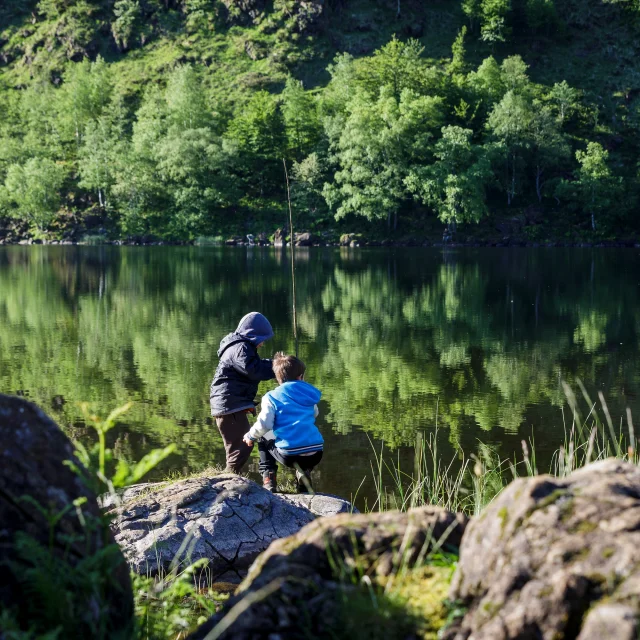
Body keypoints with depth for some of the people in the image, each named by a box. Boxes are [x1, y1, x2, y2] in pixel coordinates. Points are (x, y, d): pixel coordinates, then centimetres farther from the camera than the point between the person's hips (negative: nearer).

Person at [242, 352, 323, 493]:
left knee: (263, 439, 29)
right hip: (315, 453, 4)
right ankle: (304, 473, 14)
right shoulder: (309, 395, 14)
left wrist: (250, 436, 12)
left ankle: (269, 481, 13)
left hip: (289, 453, -3)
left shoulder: (272, 397, 1)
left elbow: (264, 424, -7)